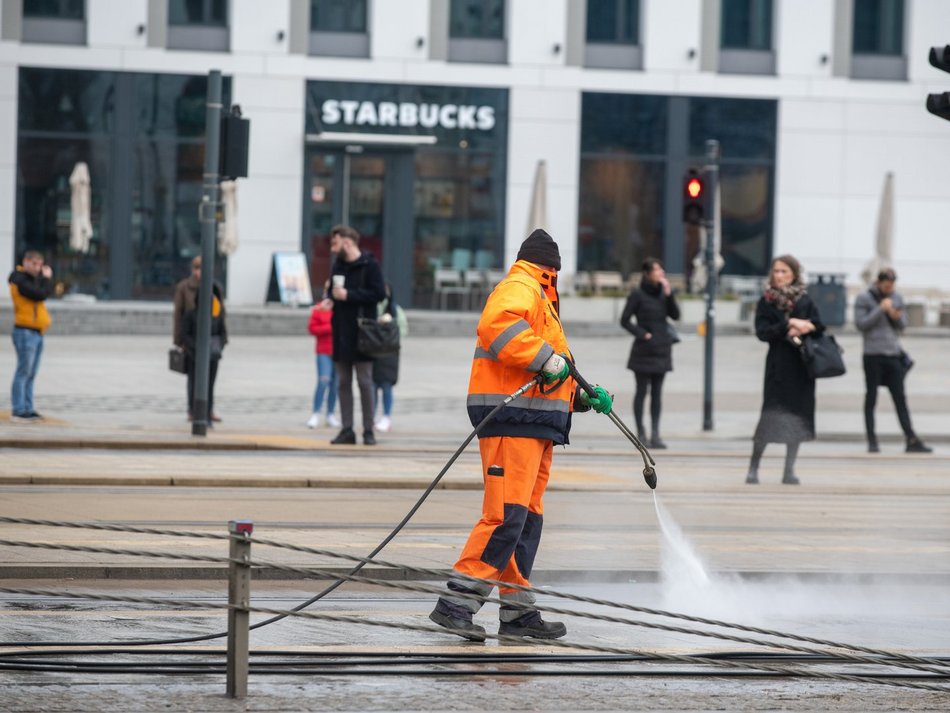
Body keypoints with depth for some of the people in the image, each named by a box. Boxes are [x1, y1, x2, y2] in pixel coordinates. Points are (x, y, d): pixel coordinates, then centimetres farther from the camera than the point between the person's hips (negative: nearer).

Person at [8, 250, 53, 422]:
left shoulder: (33, 278, 16)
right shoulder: (20, 280, -14)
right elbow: (41, 294, -21)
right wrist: (47, 278, -8)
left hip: (36, 332, 9)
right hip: (25, 332, -9)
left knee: (31, 374, 10)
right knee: (23, 372, -10)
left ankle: (27, 409, 13)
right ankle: (18, 411, -10)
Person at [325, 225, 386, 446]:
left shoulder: (369, 265, -7)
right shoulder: (338, 265, 14)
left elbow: (378, 293, -15)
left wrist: (348, 295, -17)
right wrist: (333, 294, 0)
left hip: (361, 333, -7)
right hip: (341, 333, 7)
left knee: (365, 382, -3)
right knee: (343, 383, 6)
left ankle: (368, 431, 2)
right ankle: (347, 430, 9)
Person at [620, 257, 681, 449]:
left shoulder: (662, 292, 8)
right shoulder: (638, 294, -6)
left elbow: (675, 315, 1)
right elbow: (624, 320, -5)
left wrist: (668, 294, -9)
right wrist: (642, 334, -12)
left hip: (661, 349, 5)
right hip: (644, 350, -5)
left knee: (657, 392, 4)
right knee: (642, 391, 0)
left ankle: (655, 435, 4)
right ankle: (641, 434, 5)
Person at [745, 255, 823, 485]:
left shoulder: (804, 300, 8)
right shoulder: (766, 301, 2)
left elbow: (818, 326, 2)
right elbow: (762, 331, -7)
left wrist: (806, 327, -17)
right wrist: (789, 325, -15)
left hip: (801, 365, 3)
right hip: (777, 364, -3)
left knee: (797, 414, 2)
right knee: (772, 412, -9)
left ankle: (789, 470, 9)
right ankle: (753, 468, 0)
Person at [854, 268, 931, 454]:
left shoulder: (897, 298, 12)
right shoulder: (864, 299, -1)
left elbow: (903, 325, 13)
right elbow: (861, 324, -9)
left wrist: (897, 317, -10)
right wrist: (881, 309, -15)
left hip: (893, 355, 4)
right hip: (873, 355, -4)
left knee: (900, 399, 3)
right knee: (871, 399, 2)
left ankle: (911, 440, 1)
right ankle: (872, 441, 5)